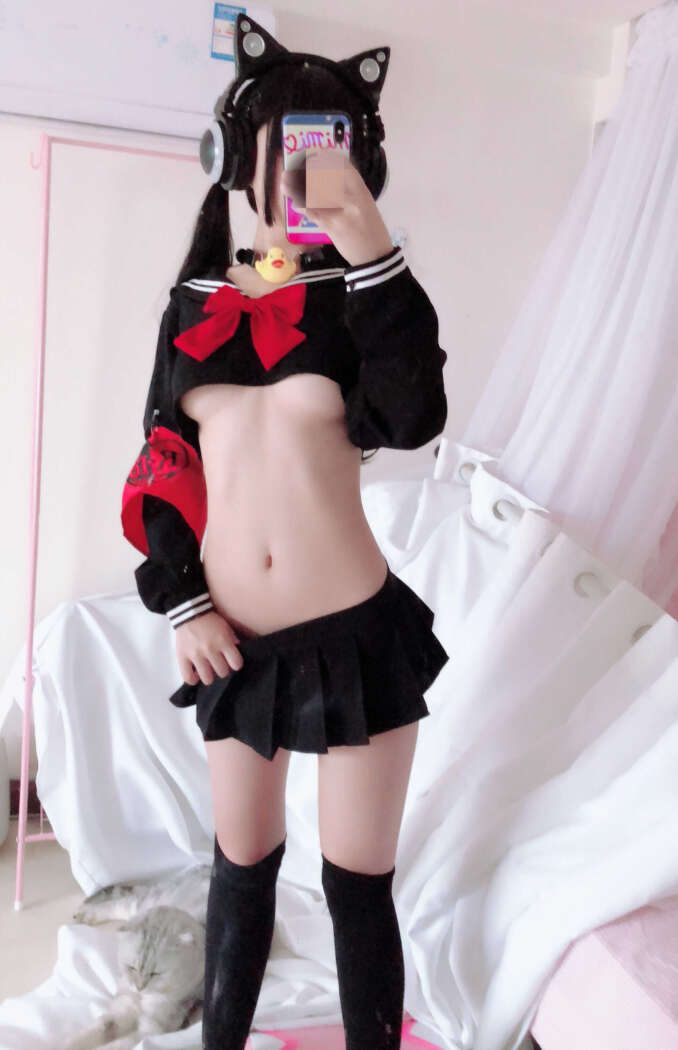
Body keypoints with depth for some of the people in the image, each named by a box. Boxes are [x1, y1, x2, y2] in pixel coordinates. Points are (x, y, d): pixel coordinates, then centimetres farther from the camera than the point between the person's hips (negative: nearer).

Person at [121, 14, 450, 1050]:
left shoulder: (354, 293, 1)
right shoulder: (196, 299, 8)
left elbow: (413, 419, -18)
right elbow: (160, 463, 7)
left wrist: (373, 252, -24)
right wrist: (183, 604, -2)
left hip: (355, 633, -2)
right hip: (237, 643, 3)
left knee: (359, 883, 9)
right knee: (242, 864, 20)